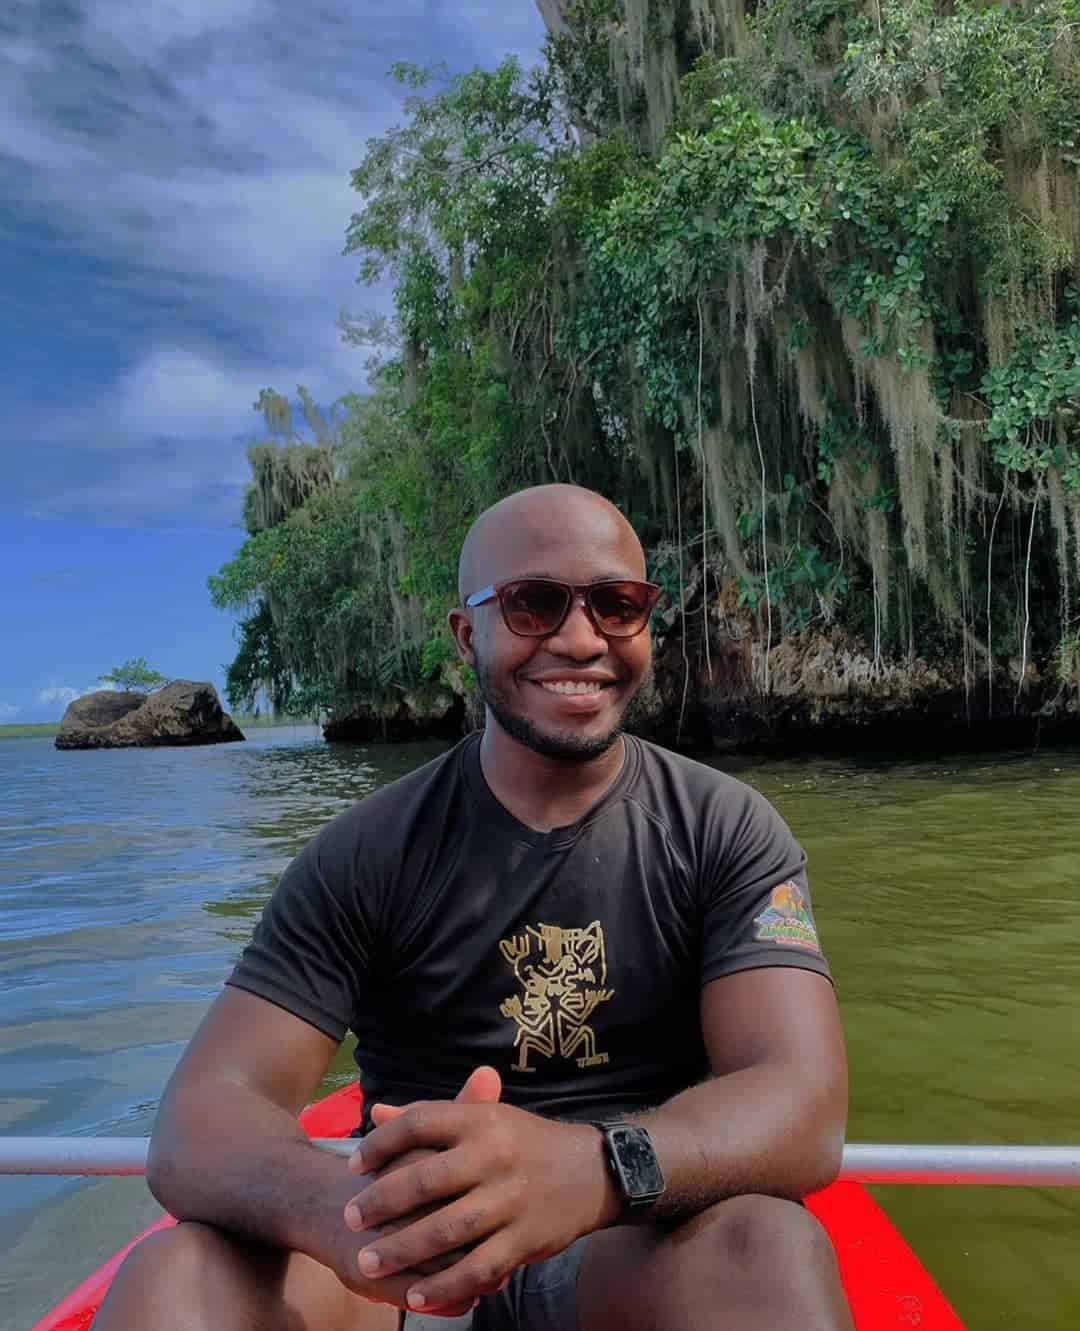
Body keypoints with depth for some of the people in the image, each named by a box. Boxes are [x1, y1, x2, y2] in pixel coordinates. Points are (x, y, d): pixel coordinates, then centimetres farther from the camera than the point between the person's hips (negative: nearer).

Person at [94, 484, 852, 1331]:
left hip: (639, 1259, 0)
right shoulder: (366, 854, -5)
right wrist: (334, 1205, -36)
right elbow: (204, 1118, -12)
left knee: (768, 1249, -32)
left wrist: (594, 1170, -39)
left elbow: (801, 1108, -18)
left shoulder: (728, 832, -6)